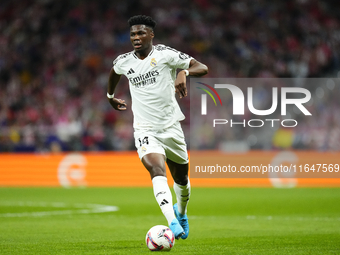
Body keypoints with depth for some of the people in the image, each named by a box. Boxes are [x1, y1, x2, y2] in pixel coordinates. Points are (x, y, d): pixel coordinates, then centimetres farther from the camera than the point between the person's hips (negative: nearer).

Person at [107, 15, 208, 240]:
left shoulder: (165, 54, -9)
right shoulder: (124, 62, 3)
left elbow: (203, 68, -14)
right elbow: (114, 71, 29)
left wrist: (184, 72, -33)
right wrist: (110, 96, 38)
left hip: (171, 126, 0)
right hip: (145, 129, 0)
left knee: (181, 177, 14)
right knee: (156, 169, -26)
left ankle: (181, 212, 47)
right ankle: (172, 222, -41)